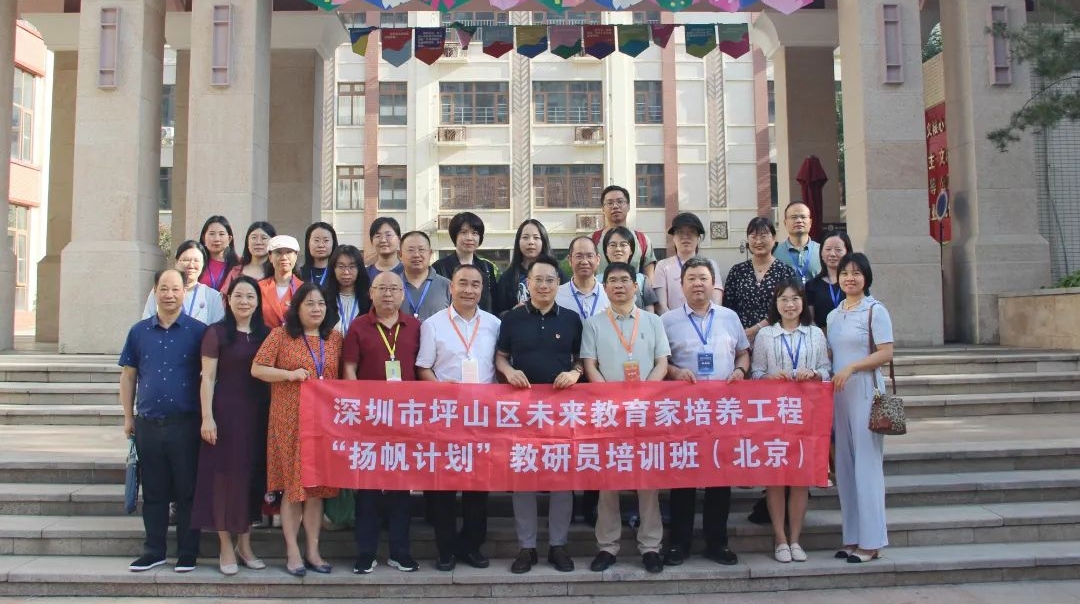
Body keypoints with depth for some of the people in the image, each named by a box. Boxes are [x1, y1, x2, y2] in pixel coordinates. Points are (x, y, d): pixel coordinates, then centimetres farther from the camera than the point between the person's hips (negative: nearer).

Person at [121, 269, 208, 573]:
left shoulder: (198, 331, -1)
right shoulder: (139, 331, 9)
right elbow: (128, 375, 14)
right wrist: (128, 416, 10)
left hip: (185, 423, -3)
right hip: (148, 423, 3)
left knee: (187, 490, 3)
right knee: (153, 491, 11)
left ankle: (187, 553, 13)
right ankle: (154, 550, 22)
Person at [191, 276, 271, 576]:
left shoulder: (265, 334, 9)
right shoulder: (217, 332, -3)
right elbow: (207, 377, -6)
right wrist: (207, 417, -13)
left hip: (258, 415, 4)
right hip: (225, 412, -4)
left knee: (252, 476, 10)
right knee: (225, 475, 1)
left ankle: (245, 544, 23)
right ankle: (226, 548, 12)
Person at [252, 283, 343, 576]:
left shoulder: (335, 338, 10)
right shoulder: (280, 335, 0)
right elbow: (257, 369, -3)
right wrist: (289, 374, -16)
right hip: (289, 420, -3)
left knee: (318, 484, 7)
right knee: (292, 484, 2)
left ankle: (313, 550, 15)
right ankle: (293, 552, 9)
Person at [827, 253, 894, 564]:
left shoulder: (875, 311, -3)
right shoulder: (833, 315, 15)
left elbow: (886, 353, -9)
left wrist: (851, 368, -17)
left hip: (865, 392, -6)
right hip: (838, 393, 6)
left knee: (866, 463, -4)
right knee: (844, 465, 7)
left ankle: (870, 541, 3)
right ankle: (852, 537, 15)